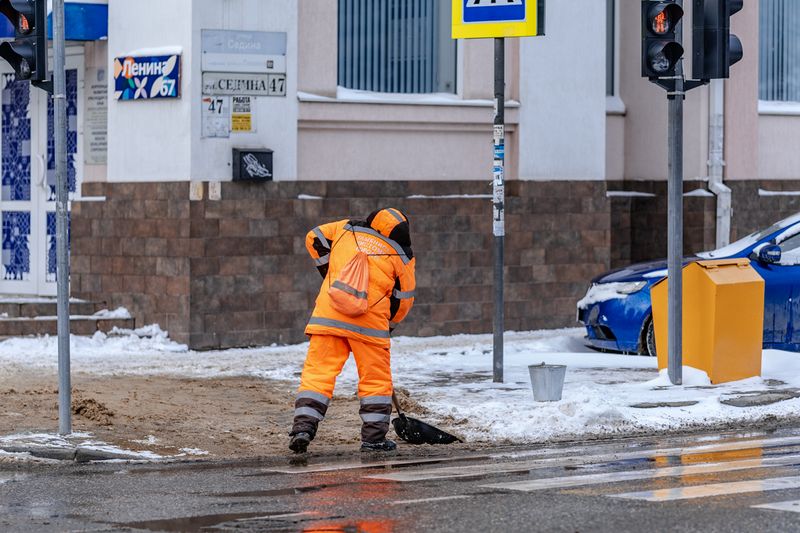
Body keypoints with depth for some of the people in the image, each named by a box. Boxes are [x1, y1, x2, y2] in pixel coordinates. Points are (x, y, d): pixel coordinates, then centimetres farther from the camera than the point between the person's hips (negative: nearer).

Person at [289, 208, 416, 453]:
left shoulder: (348, 229, 10)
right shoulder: (402, 256, 5)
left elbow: (315, 238, 20)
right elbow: (404, 298, 10)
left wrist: (329, 272, 28)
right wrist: (388, 325, 24)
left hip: (328, 314, 2)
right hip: (369, 321, -2)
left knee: (317, 372, 4)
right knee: (375, 379, 10)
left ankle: (303, 427, -7)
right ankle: (374, 437, 11)